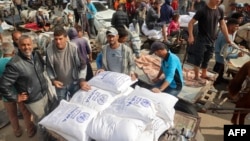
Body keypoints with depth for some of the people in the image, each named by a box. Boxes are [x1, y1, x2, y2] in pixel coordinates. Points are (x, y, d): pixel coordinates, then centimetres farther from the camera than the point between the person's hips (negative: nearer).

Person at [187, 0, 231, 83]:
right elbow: (191, 23, -11)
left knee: (207, 59, 16)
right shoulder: (202, 11, -13)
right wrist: (190, 36, -20)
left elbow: (223, 25, 12)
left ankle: (204, 74, 32)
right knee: (199, 58, 1)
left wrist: (227, 39, 10)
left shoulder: (220, 11, 4)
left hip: (212, 40, 6)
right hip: (201, 39, -6)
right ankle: (197, 76, 14)